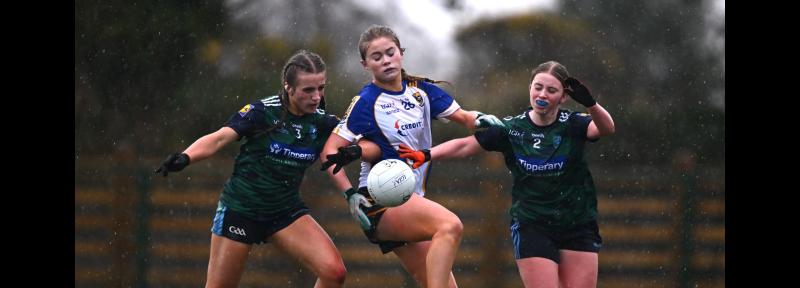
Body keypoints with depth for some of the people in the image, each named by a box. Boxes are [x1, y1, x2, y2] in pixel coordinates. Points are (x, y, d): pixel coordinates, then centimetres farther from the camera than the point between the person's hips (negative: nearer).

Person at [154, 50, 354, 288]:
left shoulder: (323, 122, -2)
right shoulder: (262, 111, -14)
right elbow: (220, 138, -19)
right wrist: (185, 157, -35)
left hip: (286, 212, 3)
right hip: (240, 207, -3)